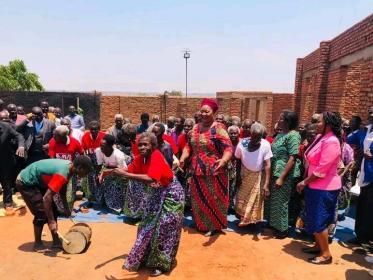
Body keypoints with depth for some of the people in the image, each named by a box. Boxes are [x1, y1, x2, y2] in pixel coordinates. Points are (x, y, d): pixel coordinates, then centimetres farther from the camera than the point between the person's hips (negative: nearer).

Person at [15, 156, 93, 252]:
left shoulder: (69, 166, -5)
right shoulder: (62, 174, -33)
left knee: (52, 211, 6)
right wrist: (51, 221, -30)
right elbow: (47, 197, -36)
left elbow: (62, 190, 12)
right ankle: (37, 244, 8)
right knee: (42, 213, -11)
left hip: (37, 181, 9)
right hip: (26, 183, -9)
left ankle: (56, 241, 15)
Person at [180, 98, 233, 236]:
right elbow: (189, 146, 9)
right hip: (197, 171, 6)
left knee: (213, 200, 9)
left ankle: (214, 226, 29)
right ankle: (201, 224, 38)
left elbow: (228, 148, -23)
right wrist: (183, 158, -9)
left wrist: (223, 160, -42)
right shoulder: (195, 128, 5)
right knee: (198, 199, 18)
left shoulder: (218, 129, -14)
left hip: (213, 172, -6)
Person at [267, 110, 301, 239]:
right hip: (275, 172, 8)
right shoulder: (280, 134, 10)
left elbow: (292, 158, -20)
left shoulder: (293, 135, -15)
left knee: (281, 201, 3)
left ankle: (283, 229, 20)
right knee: (274, 200, 17)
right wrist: (274, 174, 12)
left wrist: (281, 177, -21)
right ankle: (274, 225, 33)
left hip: (285, 175, -8)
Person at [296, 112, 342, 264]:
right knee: (315, 219, 19)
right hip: (316, 185, 9)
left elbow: (322, 169, -24)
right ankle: (318, 246, 34)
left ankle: (326, 254, 15)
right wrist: (306, 181, 7)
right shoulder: (320, 137, 7)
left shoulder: (331, 142, -22)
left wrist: (305, 182, -14)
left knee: (319, 220, 0)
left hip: (324, 187, -9)